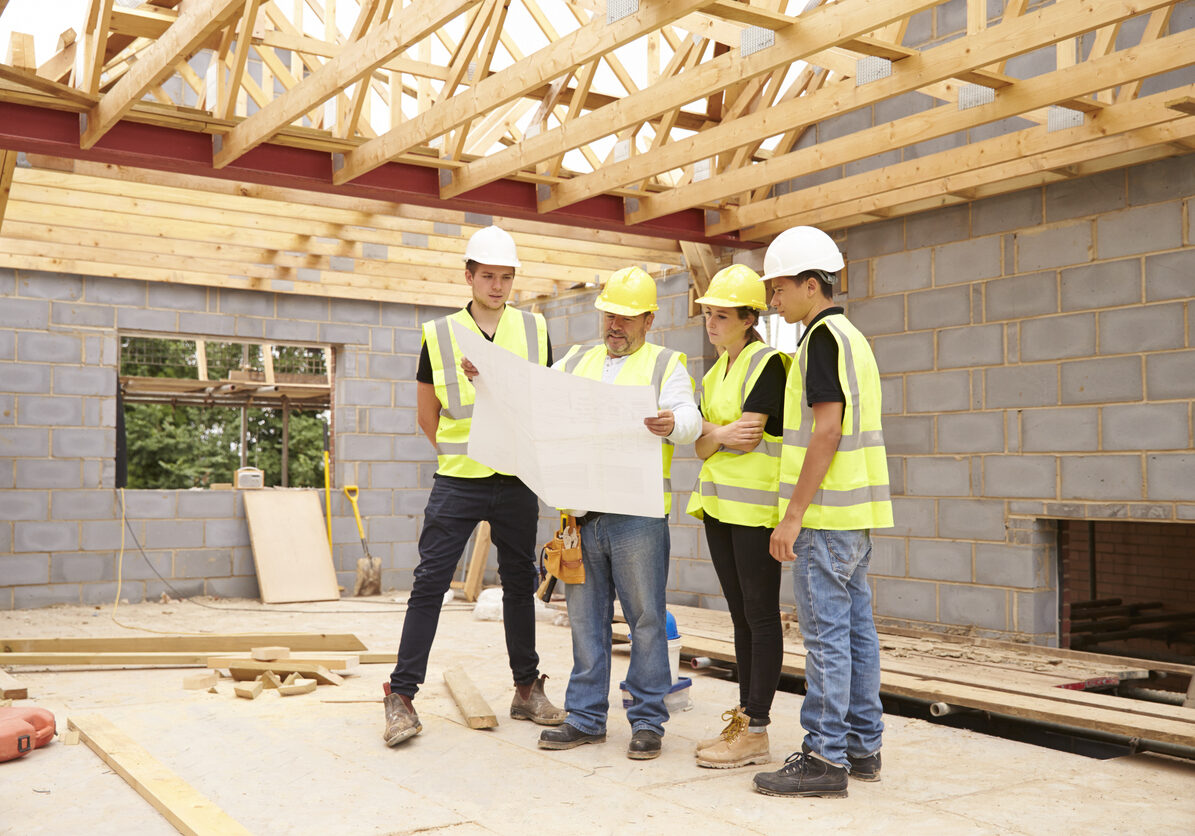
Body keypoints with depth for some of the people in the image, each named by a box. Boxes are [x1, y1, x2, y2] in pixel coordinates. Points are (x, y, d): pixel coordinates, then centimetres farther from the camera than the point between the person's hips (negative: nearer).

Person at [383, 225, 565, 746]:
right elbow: (426, 415, 11)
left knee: (520, 583, 11)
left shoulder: (534, 330, 6)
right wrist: (463, 455, 9)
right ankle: (402, 696, 3)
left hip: (517, 483, 2)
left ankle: (527, 689, 23)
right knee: (430, 582, -5)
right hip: (456, 483, -2)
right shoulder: (438, 335, 1)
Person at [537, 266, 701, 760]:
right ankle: (585, 718, 19)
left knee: (645, 619, 0)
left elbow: (689, 417, -8)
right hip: (580, 512, 4)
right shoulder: (576, 363, 20)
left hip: (638, 514, -4)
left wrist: (671, 425, -30)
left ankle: (648, 720, 11)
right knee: (585, 619, 9)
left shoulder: (666, 365, 7)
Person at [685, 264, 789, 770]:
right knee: (740, 614, 11)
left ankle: (756, 731, 1)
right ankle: (744, 717, 18)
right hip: (718, 502, 8)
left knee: (760, 614, -4)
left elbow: (747, 437, -16)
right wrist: (720, 435, -10)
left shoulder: (766, 364, -8)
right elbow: (701, 447, 9)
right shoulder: (714, 374, 17)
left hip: (755, 504, -8)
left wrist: (708, 433, -2)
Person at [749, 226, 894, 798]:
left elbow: (826, 432, -19)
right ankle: (863, 745, 20)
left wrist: (793, 515, -18)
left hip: (827, 512, -10)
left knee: (825, 632, -5)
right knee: (855, 627, 12)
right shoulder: (851, 337, 19)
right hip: (857, 511, 10)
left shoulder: (823, 336, -11)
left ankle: (825, 757, 0)